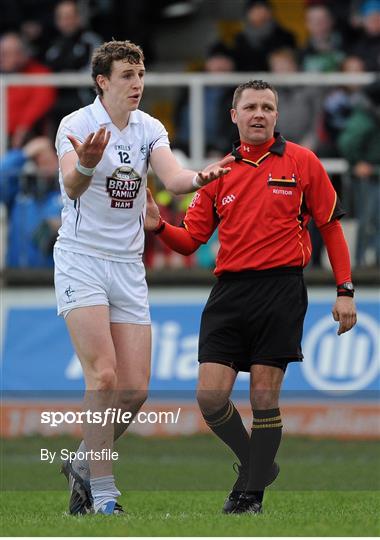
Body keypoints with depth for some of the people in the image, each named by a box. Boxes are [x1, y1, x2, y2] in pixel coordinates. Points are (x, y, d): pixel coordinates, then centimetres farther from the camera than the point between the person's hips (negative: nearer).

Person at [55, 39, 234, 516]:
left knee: (135, 389, -1)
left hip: (128, 265, 5)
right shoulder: (76, 125, -9)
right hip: (80, 258, -5)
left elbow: (173, 178, -12)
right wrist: (85, 165, -48)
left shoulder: (149, 129, 5)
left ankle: (83, 464, 22)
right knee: (103, 376, -18)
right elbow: (71, 187, -25)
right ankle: (103, 495, -13)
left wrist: (199, 178, -35)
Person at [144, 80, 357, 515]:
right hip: (229, 291, 3)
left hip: (281, 289, -3)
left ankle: (251, 494, 5)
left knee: (264, 398, -4)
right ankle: (256, 463, 17)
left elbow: (331, 226, 7)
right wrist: (159, 226, -9)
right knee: (210, 396, -6)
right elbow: (191, 239, 12)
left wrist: (345, 291, 1)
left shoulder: (301, 162, 4)